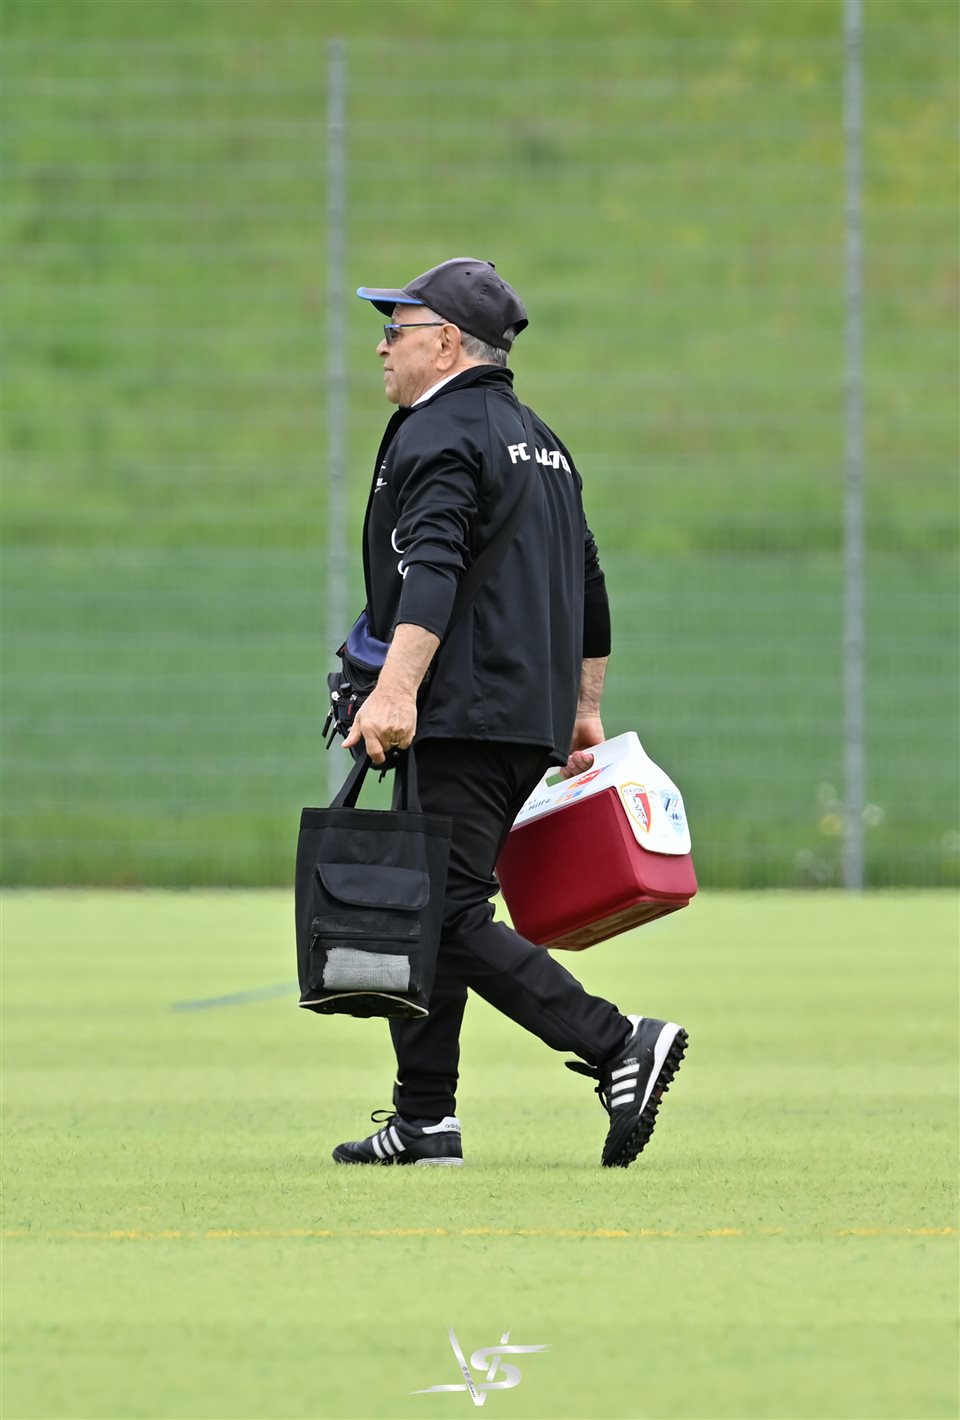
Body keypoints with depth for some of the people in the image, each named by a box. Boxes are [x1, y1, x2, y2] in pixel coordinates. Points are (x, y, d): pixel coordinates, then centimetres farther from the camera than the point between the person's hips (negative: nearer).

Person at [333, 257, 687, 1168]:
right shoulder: (539, 442, 22)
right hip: (534, 723, 10)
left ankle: (618, 1046, -22)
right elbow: (588, 586, 26)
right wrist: (584, 710, 30)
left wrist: (396, 691, -32)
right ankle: (424, 1119, 12)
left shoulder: (438, 433, -8)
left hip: (462, 718, -10)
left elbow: (432, 573, -23)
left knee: (445, 919, -13)